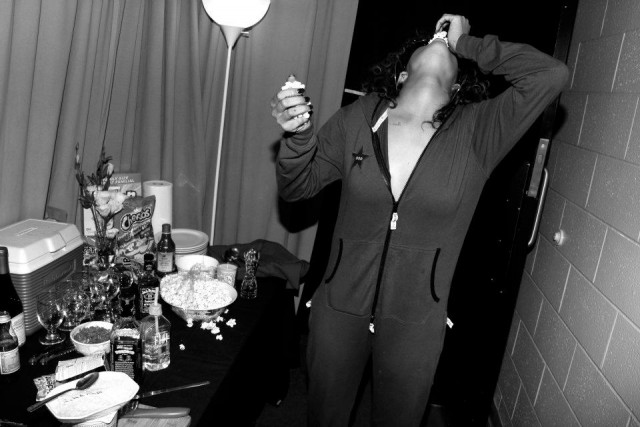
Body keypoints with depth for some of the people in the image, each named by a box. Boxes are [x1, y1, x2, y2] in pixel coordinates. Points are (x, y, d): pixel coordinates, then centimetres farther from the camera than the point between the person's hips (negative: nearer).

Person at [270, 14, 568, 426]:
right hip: (339, 309, 1)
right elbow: (298, 187, -1)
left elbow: (552, 74, -19)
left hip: (416, 323, -1)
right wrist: (298, 136, -21)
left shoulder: (478, 132, -8)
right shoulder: (358, 118, -6)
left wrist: (466, 44, -12)